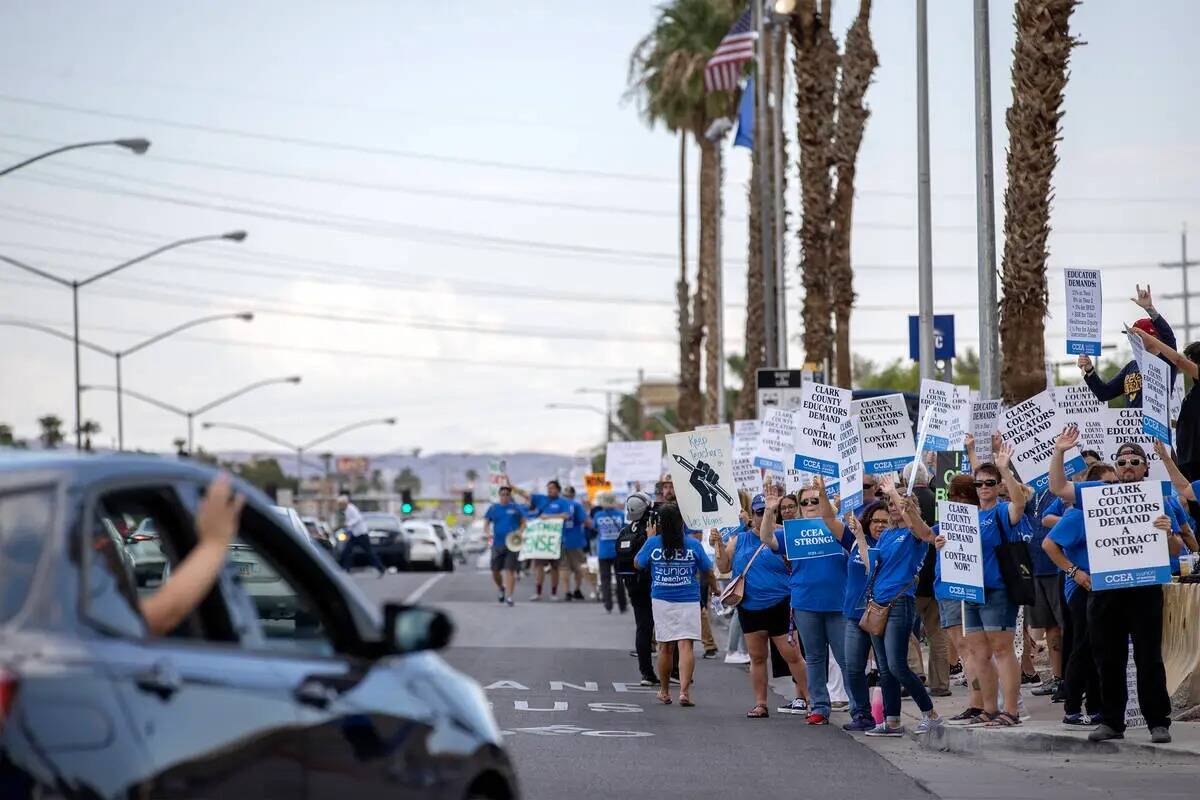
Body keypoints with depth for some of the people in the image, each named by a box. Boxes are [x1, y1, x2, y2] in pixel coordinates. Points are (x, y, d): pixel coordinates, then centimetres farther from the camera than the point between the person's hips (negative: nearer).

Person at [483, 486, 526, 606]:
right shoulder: (493, 508, 9)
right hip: (497, 545, 2)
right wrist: (488, 533, -9)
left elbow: (523, 523, 11)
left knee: (510, 570, -11)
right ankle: (502, 589, 35)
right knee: (495, 571, 6)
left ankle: (509, 596, -11)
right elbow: (486, 524, 11)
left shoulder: (516, 508, 6)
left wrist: (520, 531, -9)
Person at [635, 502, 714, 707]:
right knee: (685, 645, -6)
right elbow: (707, 571, 5)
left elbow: (638, 564, 12)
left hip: (661, 600, 1)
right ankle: (684, 691, -19)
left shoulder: (653, 543, -5)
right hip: (689, 601, -1)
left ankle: (664, 692, 23)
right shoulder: (693, 544, -6)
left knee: (665, 647, 12)